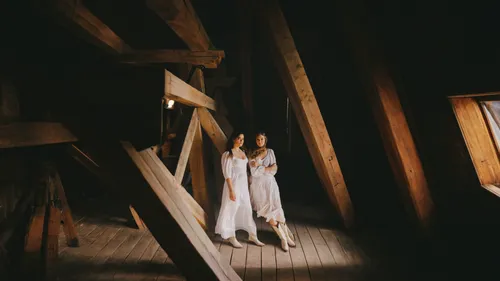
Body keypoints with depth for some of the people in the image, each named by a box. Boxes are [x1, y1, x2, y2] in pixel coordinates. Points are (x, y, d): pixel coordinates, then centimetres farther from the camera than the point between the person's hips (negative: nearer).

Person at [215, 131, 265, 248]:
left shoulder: (243, 153, 11)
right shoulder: (228, 154, -11)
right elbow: (227, 173, -15)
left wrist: (248, 184, 12)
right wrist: (231, 190, -19)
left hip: (244, 185, 7)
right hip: (234, 184, -7)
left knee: (247, 209, 10)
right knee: (232, 210, 2)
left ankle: (252, 235, 19)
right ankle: (231, 237, 14)